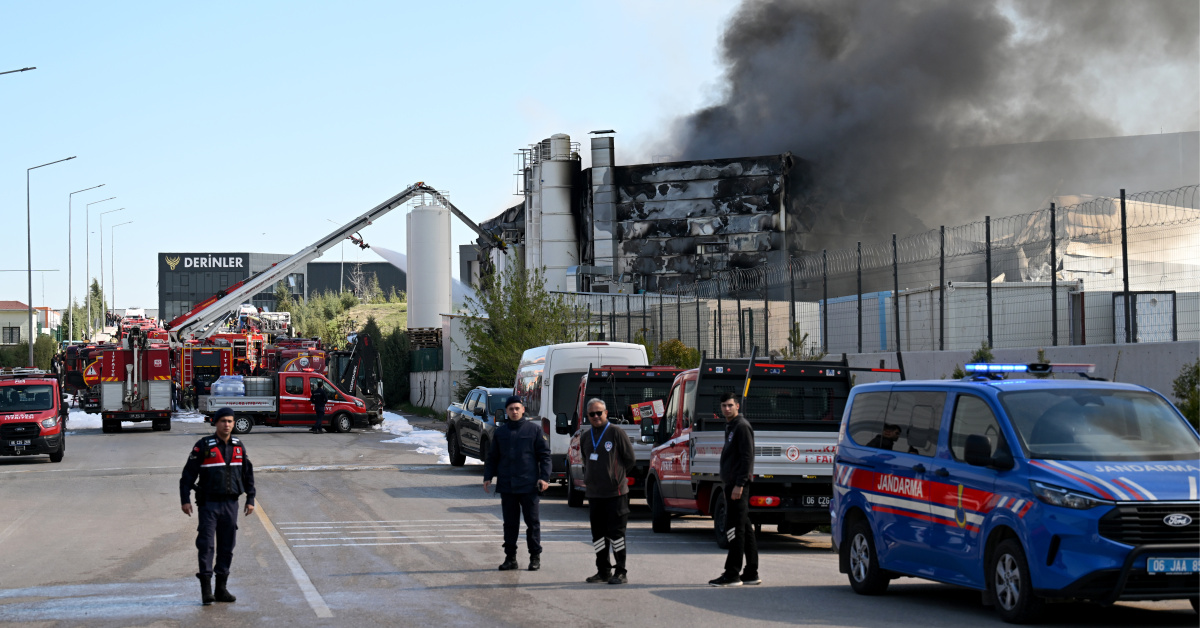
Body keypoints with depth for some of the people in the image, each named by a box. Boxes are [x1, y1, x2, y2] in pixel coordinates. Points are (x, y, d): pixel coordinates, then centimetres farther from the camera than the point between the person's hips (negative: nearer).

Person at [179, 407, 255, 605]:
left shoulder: (239, 446, 9)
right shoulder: (203, 446, -5)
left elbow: (248, 473, 18)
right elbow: (188, 473, -4)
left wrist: (250, 498, 14)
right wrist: (185, 499, -9)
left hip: (231, 503, 4)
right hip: (209, 503, -4)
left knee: (227, 546, 7)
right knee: (206, 545, -7)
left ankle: (221, 588, 15)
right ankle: (206, 589, -5)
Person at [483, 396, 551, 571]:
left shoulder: (534, 429, 2)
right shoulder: (500, 432, 11)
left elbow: (544, 454, 2)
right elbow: (492, 457, 16)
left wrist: (544, 477, -7)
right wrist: (488, 477, 7)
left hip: (528, 484, -3)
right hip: (506, 485, 3)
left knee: (532, 522, 2)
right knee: (510, 523, 7)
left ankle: (535, 557, 9)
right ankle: (510, 557, 12)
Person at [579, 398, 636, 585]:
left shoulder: (616, 433, -6)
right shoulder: (585, 438, 13)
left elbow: (629, 459, -2)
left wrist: (616, 475, 2)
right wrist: (589, 478, 14)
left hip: (615, 492, -6)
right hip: (594, 494, 6)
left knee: (616, 533, -5)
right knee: (598, 534, 9)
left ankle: (621, 573, 0)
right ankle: (603, 571, 17)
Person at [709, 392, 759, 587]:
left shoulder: (742, 426, -12)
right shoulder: (730, 426, 19)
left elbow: (747, 457, -18)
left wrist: (739, 484, -22)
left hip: (738, 484, -10)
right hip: (732, 484, 10)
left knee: (735, 528, -10)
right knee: (745, 528, 11)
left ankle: (732, 575, -10)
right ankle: (751, 574, 14)